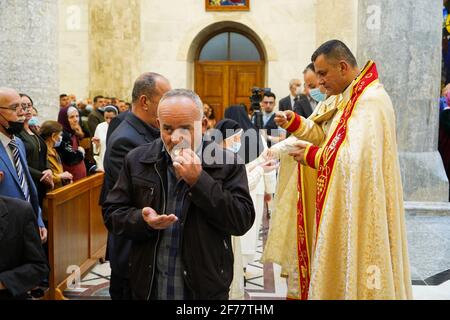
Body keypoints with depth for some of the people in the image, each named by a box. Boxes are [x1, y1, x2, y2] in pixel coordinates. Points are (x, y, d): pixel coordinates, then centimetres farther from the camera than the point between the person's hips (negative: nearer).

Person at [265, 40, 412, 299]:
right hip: (347, 208, 9)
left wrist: (312, 156, -16)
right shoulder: (350, 98, 12)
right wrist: (294, 122, 4)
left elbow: (358, 157, -29)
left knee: (352, 275, 3)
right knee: (341, 269, 17)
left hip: (361, 210, -9)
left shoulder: (370, 100, -20)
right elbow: (332, 139, 16)